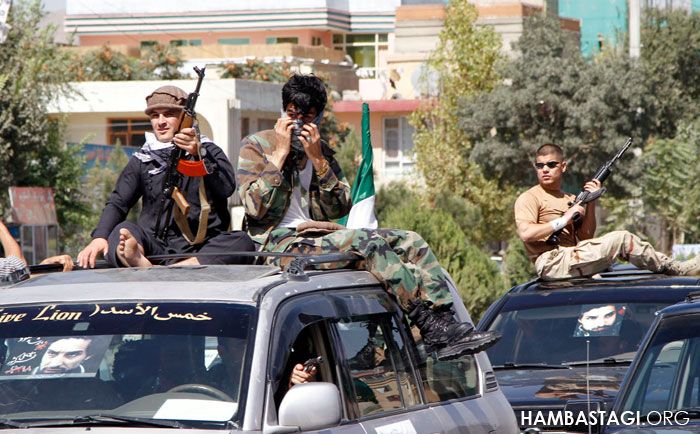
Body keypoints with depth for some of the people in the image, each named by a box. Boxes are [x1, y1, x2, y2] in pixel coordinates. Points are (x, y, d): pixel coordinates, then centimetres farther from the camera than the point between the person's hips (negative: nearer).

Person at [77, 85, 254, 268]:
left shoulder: (210, 152, 12)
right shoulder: (142, 161, 19)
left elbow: (227, 188, -7)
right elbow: (117, 203, 10)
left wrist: (199, 154, -23)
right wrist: (100, 237, -9)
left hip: (199, 250, -1)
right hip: (156, 248, 1)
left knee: (241, 241, -30)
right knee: (124, 230, -27)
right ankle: (140, 264, -63)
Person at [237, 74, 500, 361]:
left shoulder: (321, 151, 20)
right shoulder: (257, 146, 4)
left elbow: (340, 209, 7)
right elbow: (255, 207, -11)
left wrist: (318, 161, -4)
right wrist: (280, 154, -9)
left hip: (321, 237, 7)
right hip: (284, 244, -7)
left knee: (410, 242, -10)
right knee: (368, 242, -31)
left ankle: (446, 325, -23)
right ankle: (431, 326, -35)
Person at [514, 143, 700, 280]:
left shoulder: (571, 200, 24)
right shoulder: (528, 198, 3)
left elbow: (585, 237, 13)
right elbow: (525, 233, -15)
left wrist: (591, 203, 1)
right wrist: (563, 221, -12)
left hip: (569, 260, 8)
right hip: (552, 263, -8)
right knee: (622, 239, -14)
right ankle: (677, 270, -6)